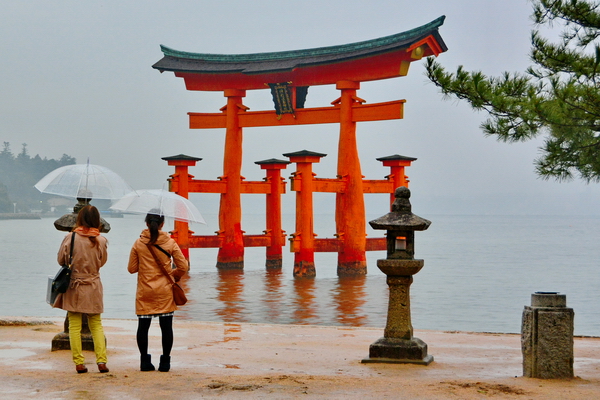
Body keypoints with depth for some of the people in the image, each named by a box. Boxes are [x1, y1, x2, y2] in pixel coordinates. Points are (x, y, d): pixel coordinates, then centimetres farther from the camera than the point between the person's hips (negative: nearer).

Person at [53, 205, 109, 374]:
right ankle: (101, 360, 4)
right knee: (96, 325, 13)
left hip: (73, 287, -1)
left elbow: (61, 260, 0)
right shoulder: (101, 240, -8)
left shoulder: (70, 238, -12)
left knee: (74, 326, 6)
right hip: (94, 287, 2)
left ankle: (79, 363, 5)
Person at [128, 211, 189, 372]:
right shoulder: (170, 243, -3)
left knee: (143, 326, 8)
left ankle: (145, 362, 10)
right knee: (166, 326, 4)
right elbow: (183, 267, -2)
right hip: (164, 292, 0)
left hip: (144, 292, 1)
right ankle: (165, 362, 6)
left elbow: (131, 268, 3)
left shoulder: (138, 244, -2)